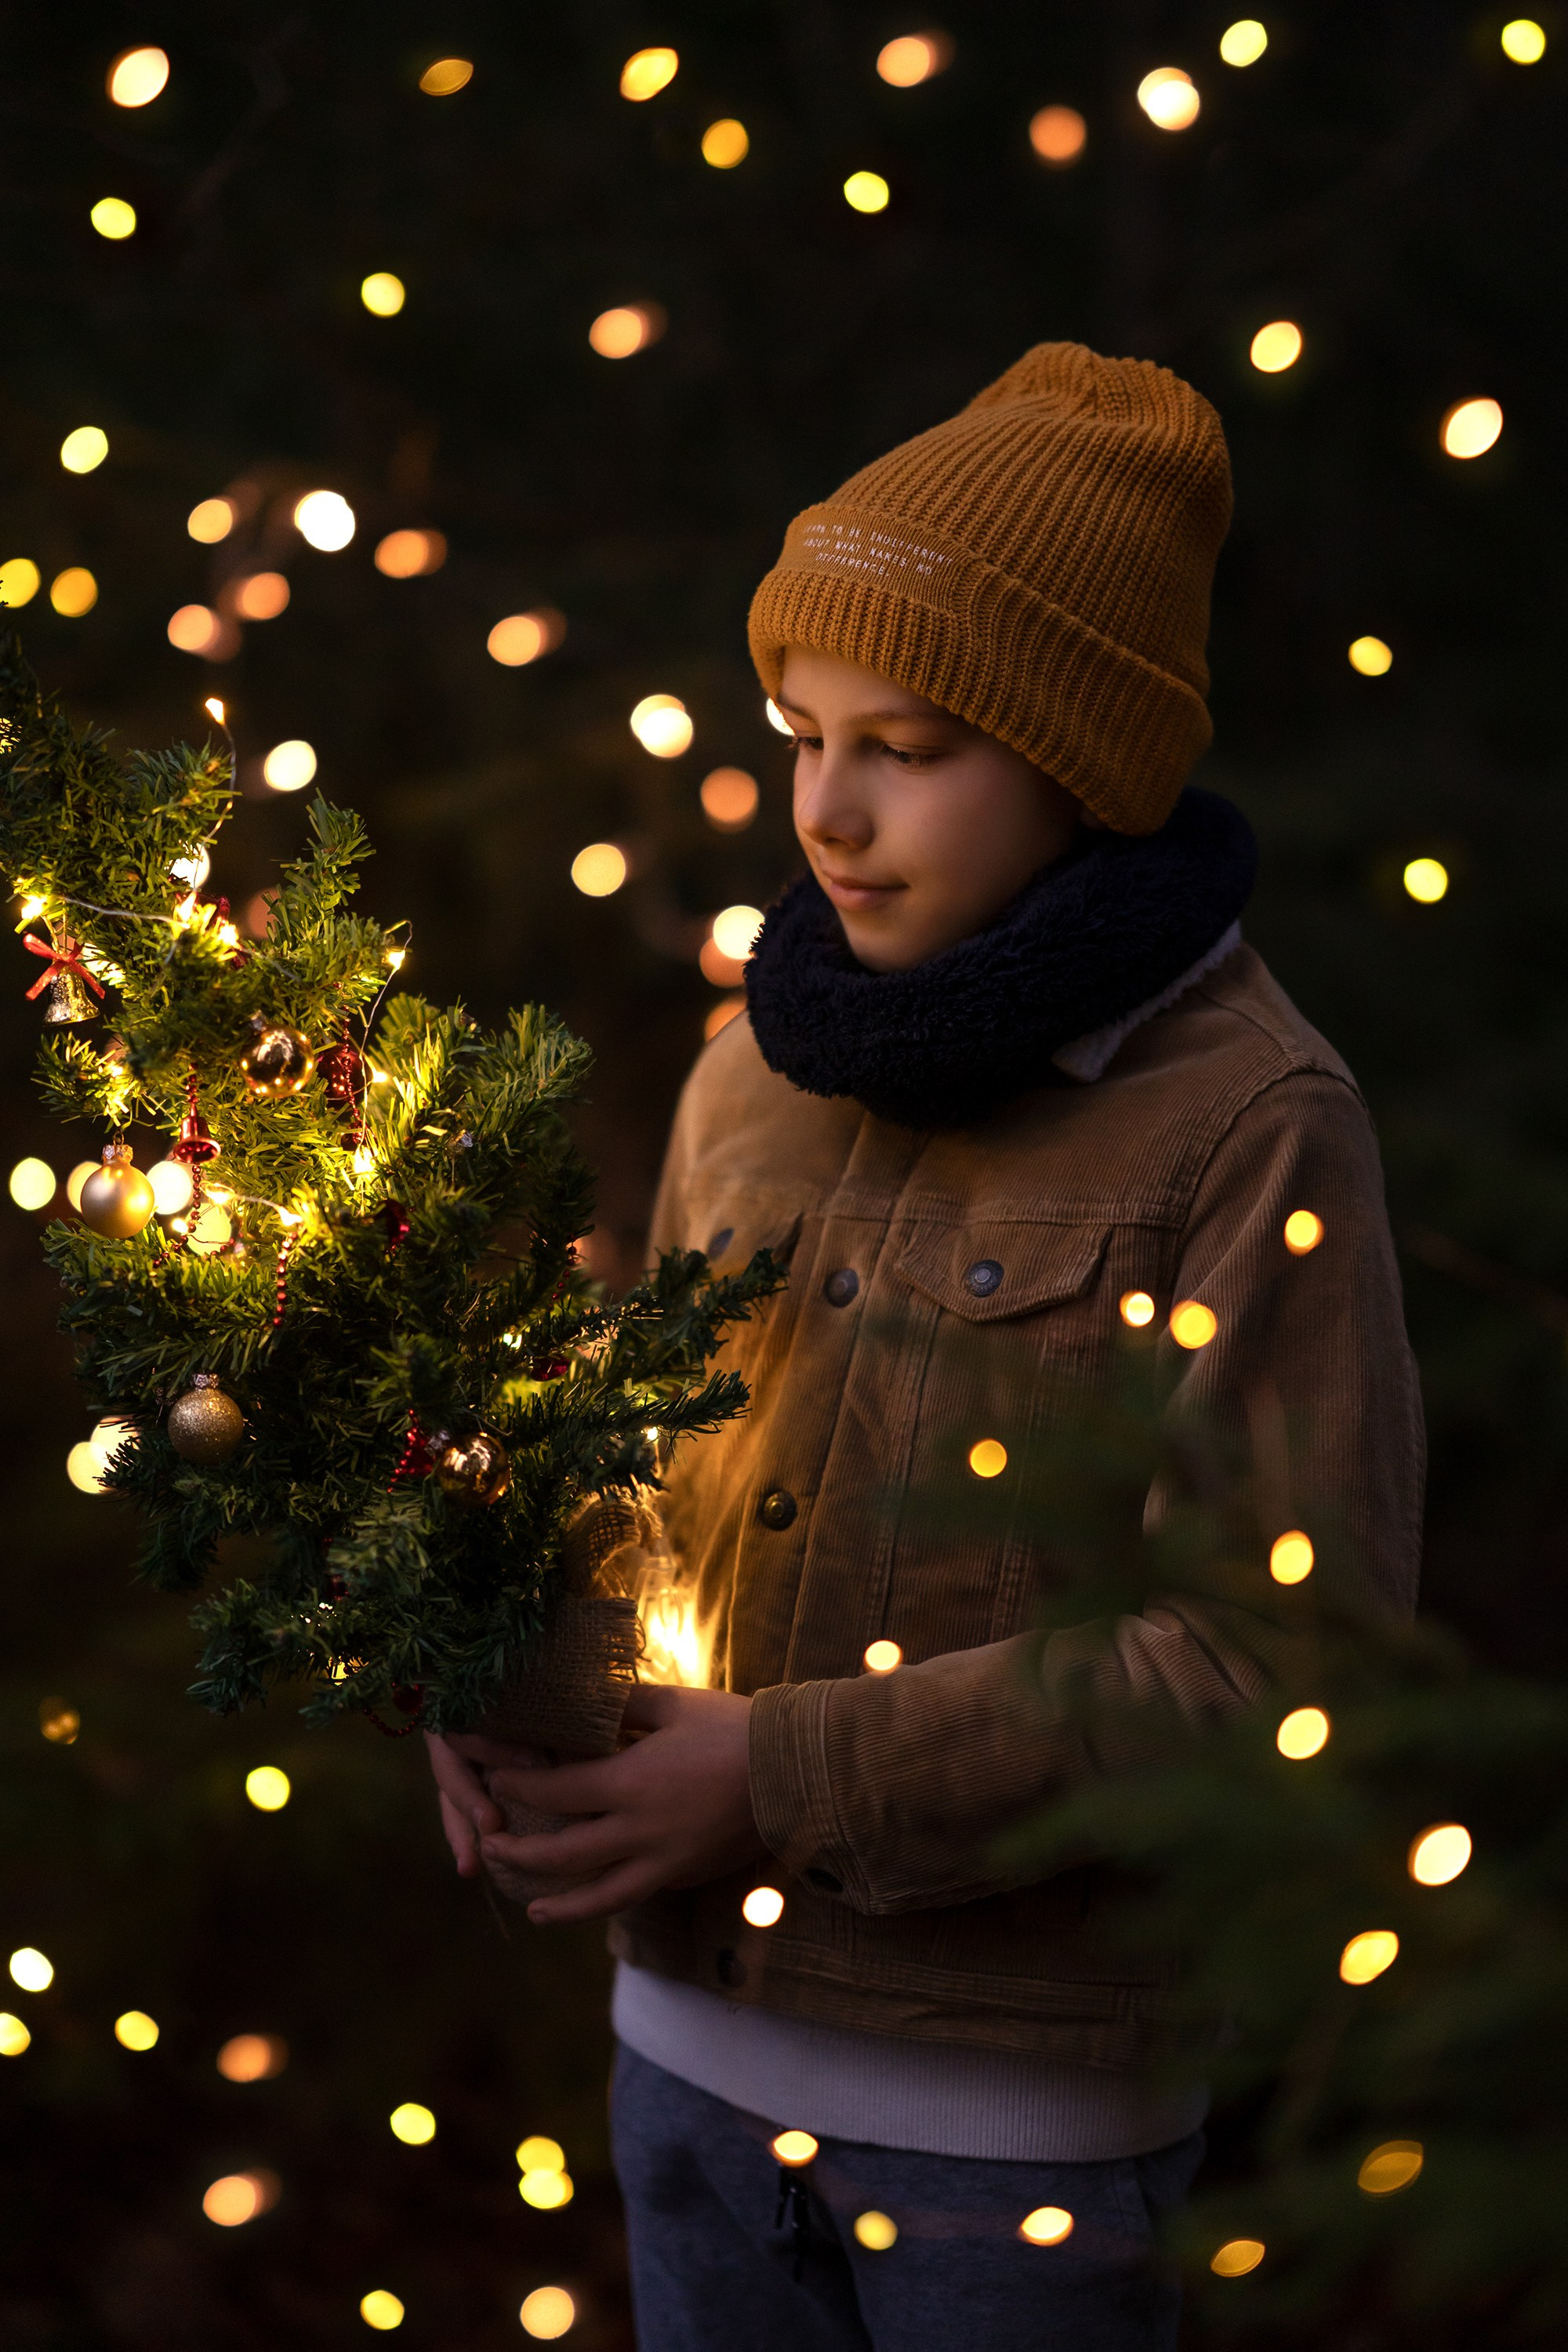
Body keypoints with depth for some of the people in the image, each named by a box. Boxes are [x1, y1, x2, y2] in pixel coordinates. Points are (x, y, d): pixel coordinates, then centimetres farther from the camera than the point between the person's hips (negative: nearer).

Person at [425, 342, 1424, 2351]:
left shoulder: (1253, 1129, -13)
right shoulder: (762, 1074, 3)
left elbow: (1284, 1658, -17)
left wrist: (801, 1773, -19)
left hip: (1025, 2104, -5)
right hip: (691, 2035, 5)